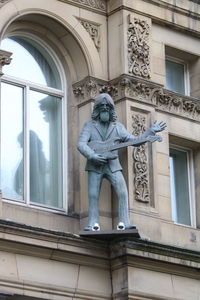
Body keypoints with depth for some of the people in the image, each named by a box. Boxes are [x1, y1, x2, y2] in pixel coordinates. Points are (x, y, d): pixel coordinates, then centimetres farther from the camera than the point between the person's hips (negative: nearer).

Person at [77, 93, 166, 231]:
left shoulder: (117, 127, 11)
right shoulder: (90, 126, 6)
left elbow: (135, 141, 6)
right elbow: (81, 144, -5)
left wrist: (151, 131, -3)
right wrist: (93, 156, -21)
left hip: (113, 166, 1)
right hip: (95, 166, -1)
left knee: (123, 193, -13)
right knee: (93, 196, -5)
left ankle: (124, 223, -15)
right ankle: (93, 224, -1)